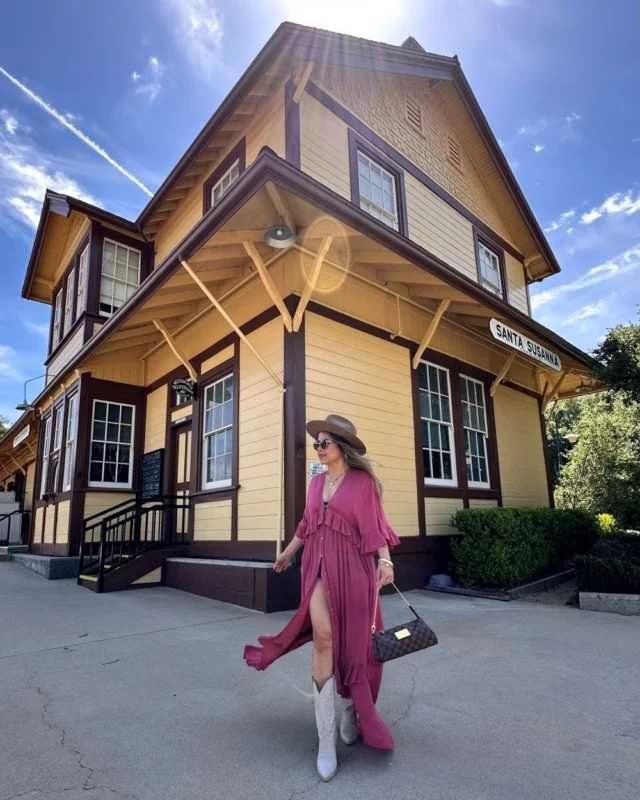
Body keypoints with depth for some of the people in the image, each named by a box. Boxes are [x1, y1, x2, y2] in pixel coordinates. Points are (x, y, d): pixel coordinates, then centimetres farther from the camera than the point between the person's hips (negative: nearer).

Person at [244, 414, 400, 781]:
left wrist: (385, 561, -24)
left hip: (351, 566, -3)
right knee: (323, 638, -7)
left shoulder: (362, 480, -5)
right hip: (319, 565, 4)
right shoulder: (317, 482, 10)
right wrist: (288, 553, 30)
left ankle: (351, 708, 34)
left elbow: (373, 525, -11)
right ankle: (327, 738, 1)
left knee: (351, 640, 7)